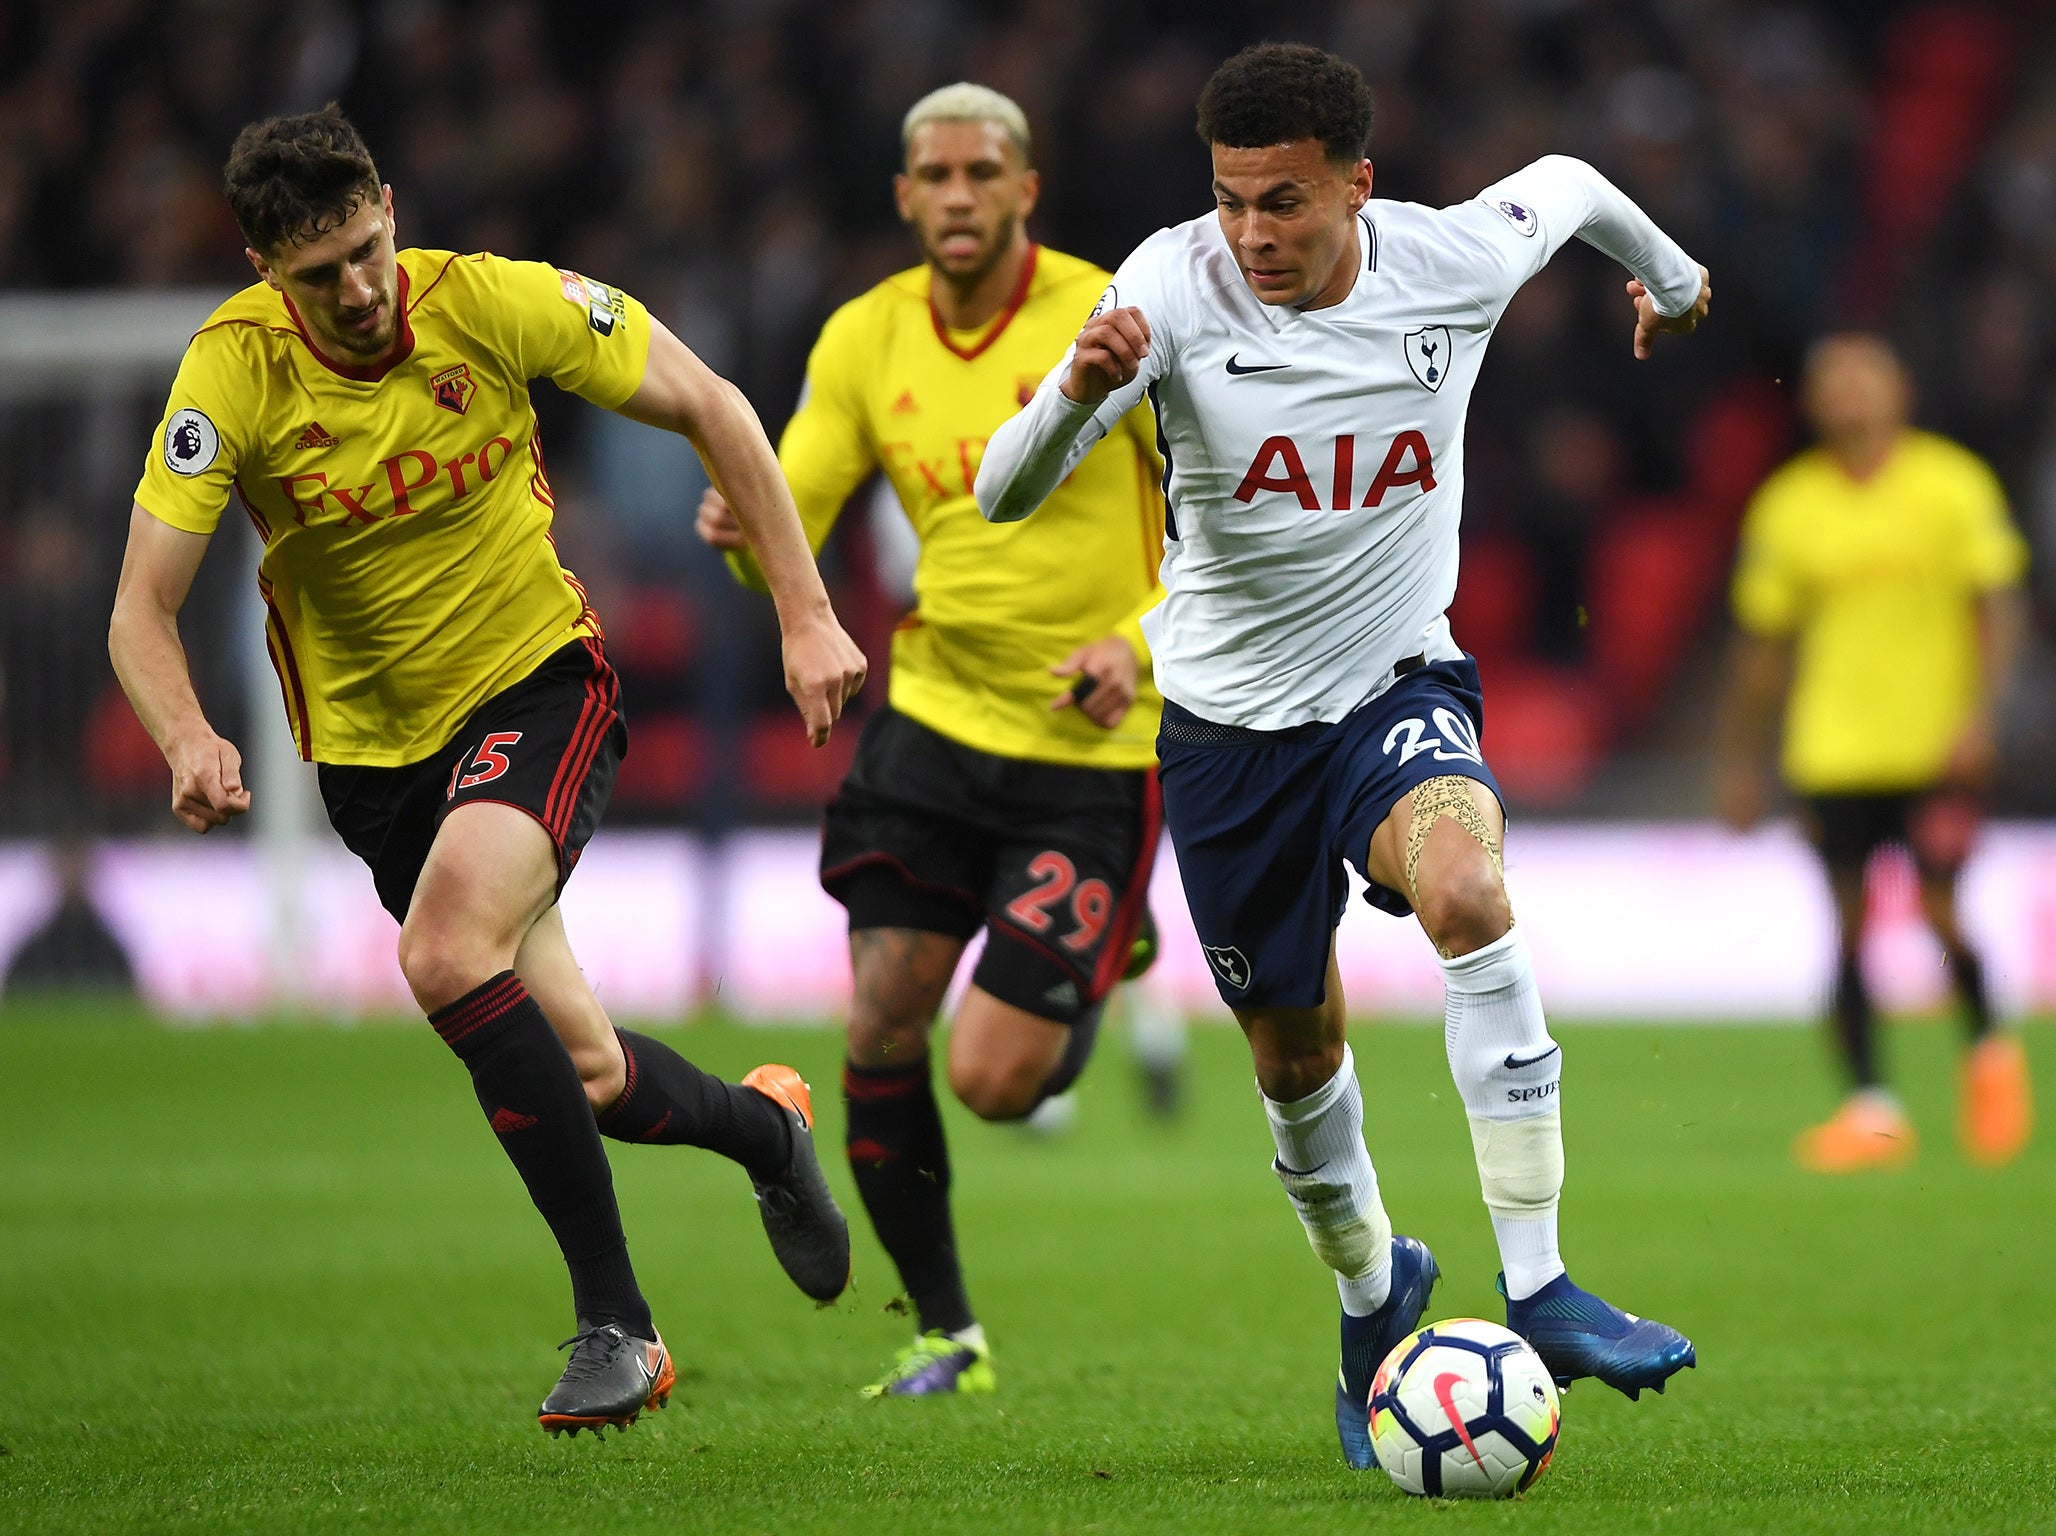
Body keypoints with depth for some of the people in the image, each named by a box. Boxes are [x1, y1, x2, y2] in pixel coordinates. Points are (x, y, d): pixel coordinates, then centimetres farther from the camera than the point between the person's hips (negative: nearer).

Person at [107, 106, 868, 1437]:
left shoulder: (492, 301, -17)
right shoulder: (235, 370, -17)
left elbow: (708, 406, -5)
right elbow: (142, 610, -18)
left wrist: (806, 614, -8)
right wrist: (190, 742, -39)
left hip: (539, 682, -2)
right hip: (375, 743, 2)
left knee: (449, 957, -30)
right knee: (587, 1076, 0)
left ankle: (614, 1320, -20)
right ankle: (762, 1125, 35)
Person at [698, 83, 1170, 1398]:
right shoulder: (866, 340, 1)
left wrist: (1142, 647, -20)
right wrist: (745, 533, -23)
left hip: (1091, 749, -4)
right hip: (936, 713, 4)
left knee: (993, 1082, -8)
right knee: (879, 1027, -6)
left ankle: (1098, 974, 29)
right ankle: (944, 1332, 12)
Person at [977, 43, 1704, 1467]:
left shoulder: (1453, 261, -14)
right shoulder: (1176, 286, -19)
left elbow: (1564, 182, 11)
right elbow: (1003, 496, -26)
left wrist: (1670, 273, 31)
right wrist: (1079, 390, -47)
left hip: (1399, 683, -1)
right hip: (1229, 718, 1)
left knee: (1465, 884, -32)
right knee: (1296, 1052, 11)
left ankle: (1537, 1284, -29)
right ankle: (1373, 1290, 43)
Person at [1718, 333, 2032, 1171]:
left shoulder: (1953, 484, -1)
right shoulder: (1787, 505, 6)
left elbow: (1999, 606, -2)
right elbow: (1761, 644, 13)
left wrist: (1979, 712, -15)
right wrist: (1741, 760, 13)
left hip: (1937, 747, -2)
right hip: (1833, 749, 2)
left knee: (1937, 908, -10)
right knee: (1848, 921, -2)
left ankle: (1989, 1050, 18)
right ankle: (1870, 1107, 3)